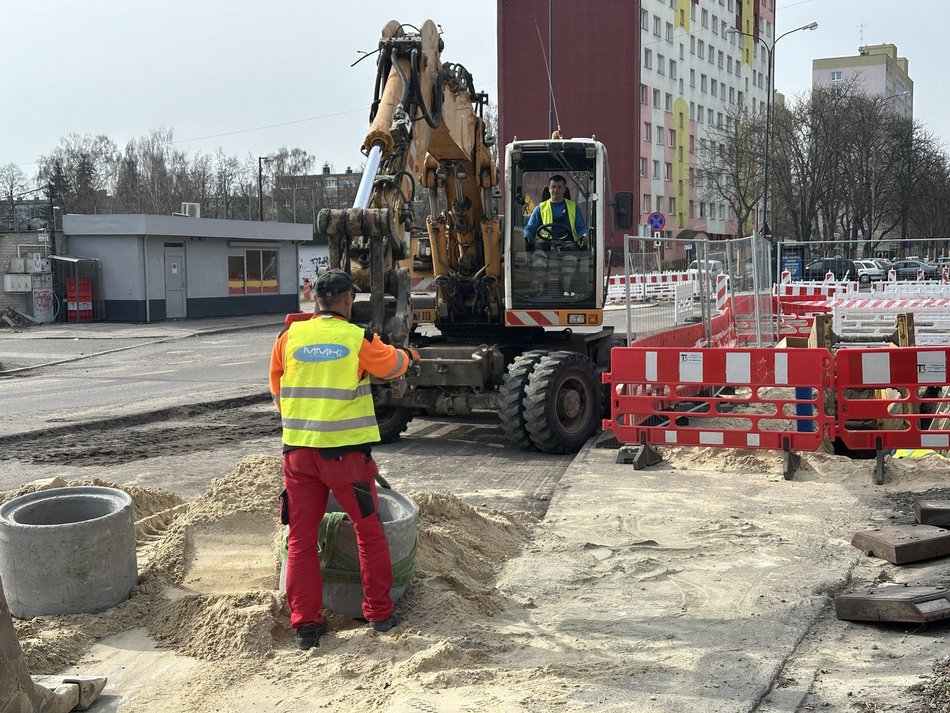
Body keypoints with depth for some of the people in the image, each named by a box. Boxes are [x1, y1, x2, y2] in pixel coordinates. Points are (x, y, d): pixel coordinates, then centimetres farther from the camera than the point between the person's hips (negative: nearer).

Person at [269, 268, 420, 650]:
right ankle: (379, 612, 20)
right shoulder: (359, 339, -6)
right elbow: (393, 364, 13)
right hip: (346, 451, -2)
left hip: (298, 450, 2)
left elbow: (277, 391, 13)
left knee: (301, 538, 9)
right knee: (369, 531, 14)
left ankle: (306, 623, 9)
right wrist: (409, 355, 37)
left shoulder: (289, 337, 1)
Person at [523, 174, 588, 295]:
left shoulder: (573, 206, 24)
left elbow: (581, 227, 20)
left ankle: (566, 289, -40)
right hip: (546, 241, 0)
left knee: (571, 249, -38)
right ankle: (541, 286, -41)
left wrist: (584, 235, -5)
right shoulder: (541, 207, 24)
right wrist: (526, 237, -5)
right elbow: (529, 227, 19)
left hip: (567, 241, 0)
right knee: (539, 246, -37)